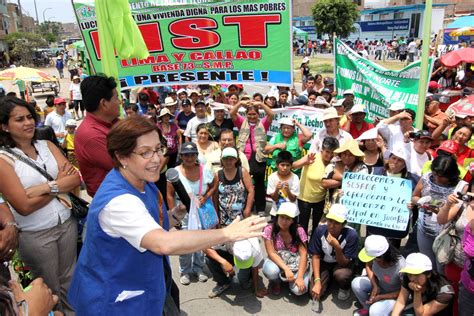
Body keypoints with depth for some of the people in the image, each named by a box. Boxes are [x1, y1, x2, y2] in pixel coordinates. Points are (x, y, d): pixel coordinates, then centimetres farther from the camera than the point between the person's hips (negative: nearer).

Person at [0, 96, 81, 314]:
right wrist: (60, 184, -10)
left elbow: (76, 178, -8)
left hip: (66, 223, 4)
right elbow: (24, 206, -17)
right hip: (35, 235, -4)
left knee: (69, 283, 20)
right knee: (50, 292, 17)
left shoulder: (47, 146, 1)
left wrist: (45, 187, -22)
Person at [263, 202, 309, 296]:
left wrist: (300, 277, -27)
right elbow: (271, 253, -19)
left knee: (299, 290, -24)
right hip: (277, 261, 0)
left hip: (296, 264, 0)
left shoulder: (299, 231, -14)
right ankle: (276, 282, 4)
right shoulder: (269, 229, -16)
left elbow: (303, 254, -17)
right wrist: (286, 269, -30)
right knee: (271, 271, -35)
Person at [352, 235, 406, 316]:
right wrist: (375, 286, -15)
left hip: (395, 295, -5)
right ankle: (367, 308, 12)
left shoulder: (401, 267, -37)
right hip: (379, 283, 5)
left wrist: (380, 297, -23)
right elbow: (368, 266, -2)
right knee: (356, 283, -15)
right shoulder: (375, 254, -26)